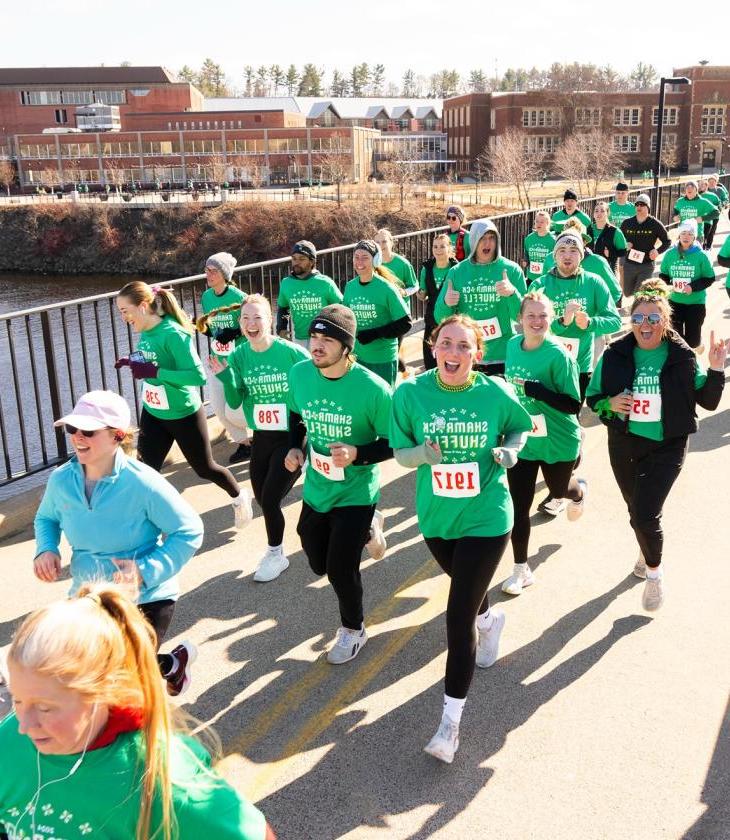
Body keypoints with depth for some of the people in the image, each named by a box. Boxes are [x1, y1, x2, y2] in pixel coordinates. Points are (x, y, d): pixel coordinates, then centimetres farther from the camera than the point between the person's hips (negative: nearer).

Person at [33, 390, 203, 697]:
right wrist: (46, 549, -7)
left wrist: (147, 571, -27)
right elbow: (46, 518, 14)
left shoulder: (142, 483, -23)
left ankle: (174, 663, 29)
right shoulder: (61, 479, -8)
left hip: (145, 599, -5)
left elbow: (189, 532, -17)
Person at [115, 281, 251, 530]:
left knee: (204, 468, 15)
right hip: (152, 414, 6)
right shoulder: (145, 332, -5)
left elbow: (198, 376, -31)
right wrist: (132, 363, -7)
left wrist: (154, 372, -33)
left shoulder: (173, 334, -27)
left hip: (184, 415, -6)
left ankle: (239, 497, 43)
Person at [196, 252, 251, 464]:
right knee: (219, 409, 9)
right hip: (216, 361, 7)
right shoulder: (206, 297, 2)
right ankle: (244, 444, 29)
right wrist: (202, 328, -9)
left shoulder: (238, 297, -17)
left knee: (233, 411, -8)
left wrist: (234, 333, -26)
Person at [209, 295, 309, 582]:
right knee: (261, 497, 15)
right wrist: (225, 378, -18)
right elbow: (235, 402, -1)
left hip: (293, 436, -5)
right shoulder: (238, 356, -3)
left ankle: (276, 554, 21)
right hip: (261, 436, 5)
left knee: (270, 498, -6)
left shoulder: (291, 352, -17)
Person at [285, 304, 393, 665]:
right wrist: (294, 447, -3)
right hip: (315, 489, 5)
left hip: (355, 493, -5)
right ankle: (367, 530, 47)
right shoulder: (299, 374, -11)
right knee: (319, 564, 18)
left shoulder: (372, 388, -25)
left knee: (340, 569, -3)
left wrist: (357, 455, -30)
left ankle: (353, 630, 28)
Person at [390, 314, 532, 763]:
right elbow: (400, 452, -5)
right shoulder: (411, 393, -14)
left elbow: (521, 427, 5)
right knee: (469, 590, 28)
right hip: (436, 517, 3)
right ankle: (491, 620, 66)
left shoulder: (497, 393, -15)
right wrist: (423, 453, -28)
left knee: (459, 614, -7)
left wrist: (511, 449, -16)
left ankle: (452, 718, 7)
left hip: (486, 518, -3)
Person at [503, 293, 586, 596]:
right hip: (521, 439, 4)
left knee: (559, 490, 23)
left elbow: (573, 405, -22)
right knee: (518, 506, 2)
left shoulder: (559, 355, -22)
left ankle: (579, 490, 62)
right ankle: (521, 570, 18)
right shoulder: (513, 345, -4)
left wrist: (534, 390, -32)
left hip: (557, 442, -3)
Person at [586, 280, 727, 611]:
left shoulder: (682, 357, -8)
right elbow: (592, 397, 2)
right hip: (624, 445, 3)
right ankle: (648, 551, 54)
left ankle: (654, 572, 16)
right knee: (637, 511, 19)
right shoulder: (615, 355, -6)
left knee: (645, 514, -13)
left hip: (667, 447, -2)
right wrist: (609, 403, -19)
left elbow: (708, 401, -1)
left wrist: (716, 370, -16)